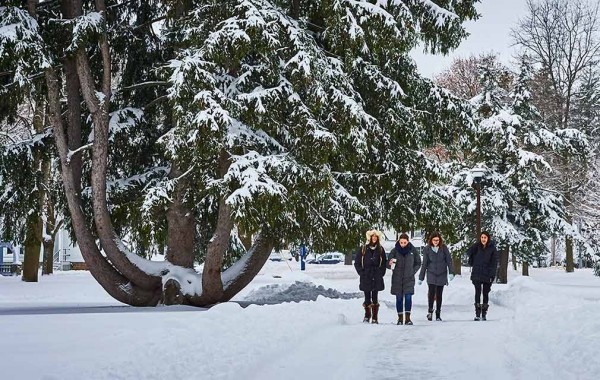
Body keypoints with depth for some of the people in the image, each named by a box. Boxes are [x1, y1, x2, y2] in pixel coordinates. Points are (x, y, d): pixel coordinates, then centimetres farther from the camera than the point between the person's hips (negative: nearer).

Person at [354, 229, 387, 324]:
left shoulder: (380, 249, 8)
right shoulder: (363, 249, 3)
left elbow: (384, 263, 13)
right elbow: (357, 263, 6)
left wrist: (381, 273, 1)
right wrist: (361, 273, -2)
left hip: (377, 278, 1)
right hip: (366, 278, -1)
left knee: (374, 298, 0)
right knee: (367, 297, 1)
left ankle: (374, 318, 3)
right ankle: (367, 316, 15)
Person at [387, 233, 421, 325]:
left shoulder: (413, 250, -1)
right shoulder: (394, 251, -3)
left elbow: (418, 263, 13)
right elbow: (388, 265, 1)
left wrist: (413, 272, 2)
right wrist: (390, 263, -22)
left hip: (409, 279, 0)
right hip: (397, 279, 0)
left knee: (408, 297, -8)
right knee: (399, 298, 3)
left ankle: (408, 318, -2)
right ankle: (400, 318, 10)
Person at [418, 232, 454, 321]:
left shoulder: (443, 248, -1)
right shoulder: (427, 249, 0)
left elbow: (449, 260, 0)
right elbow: (424, 264, 5)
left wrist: (451, 272, -11)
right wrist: (421, 278, 6)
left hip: (442, 274, 1)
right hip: (431, 274, -1)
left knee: (439, 294, 4)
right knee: (431, 292, -18)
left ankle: (438, 314, 12)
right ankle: (430, 311, -7)